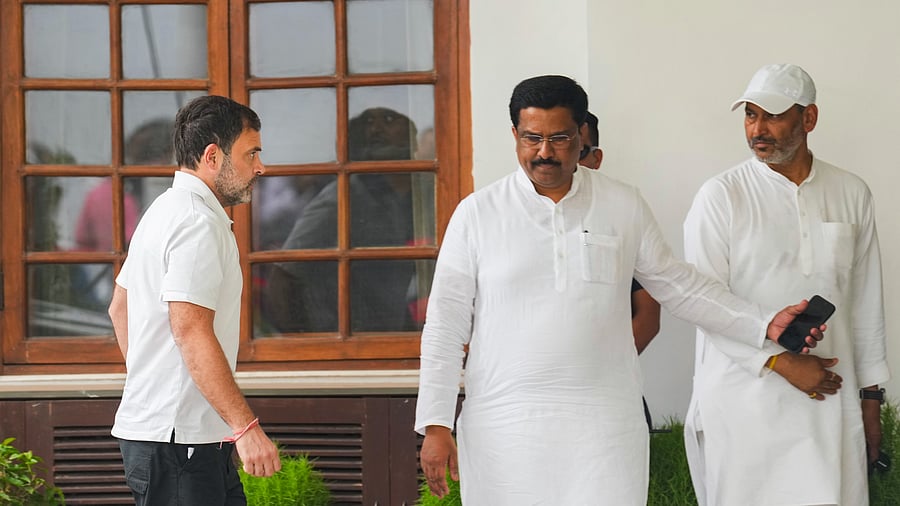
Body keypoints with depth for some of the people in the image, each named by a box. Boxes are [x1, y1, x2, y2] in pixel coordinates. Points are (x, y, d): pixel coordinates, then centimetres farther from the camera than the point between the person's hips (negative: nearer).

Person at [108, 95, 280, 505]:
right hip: (175, 438, -10)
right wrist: (246, 427, -25)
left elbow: (120, 308, 26)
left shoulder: (165, 211, 19)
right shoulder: (199, 224, -15)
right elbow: (192, 333, -23)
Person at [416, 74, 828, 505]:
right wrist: (435, 425, -3)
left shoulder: (624, 207, 7)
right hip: (503, 429, -1)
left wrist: (764, 325, 8)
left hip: (603, 427, 1)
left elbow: (677, 286, 16)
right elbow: (446, 324, 2)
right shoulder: (476, 214, 2)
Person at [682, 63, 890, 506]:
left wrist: (870, 395, 12)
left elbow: (866, 302, 13)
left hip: (829, 398, 3)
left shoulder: (851, 195, 7)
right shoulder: (719, 197, -3)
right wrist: (781, 362, -14)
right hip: (743, 399, -3)